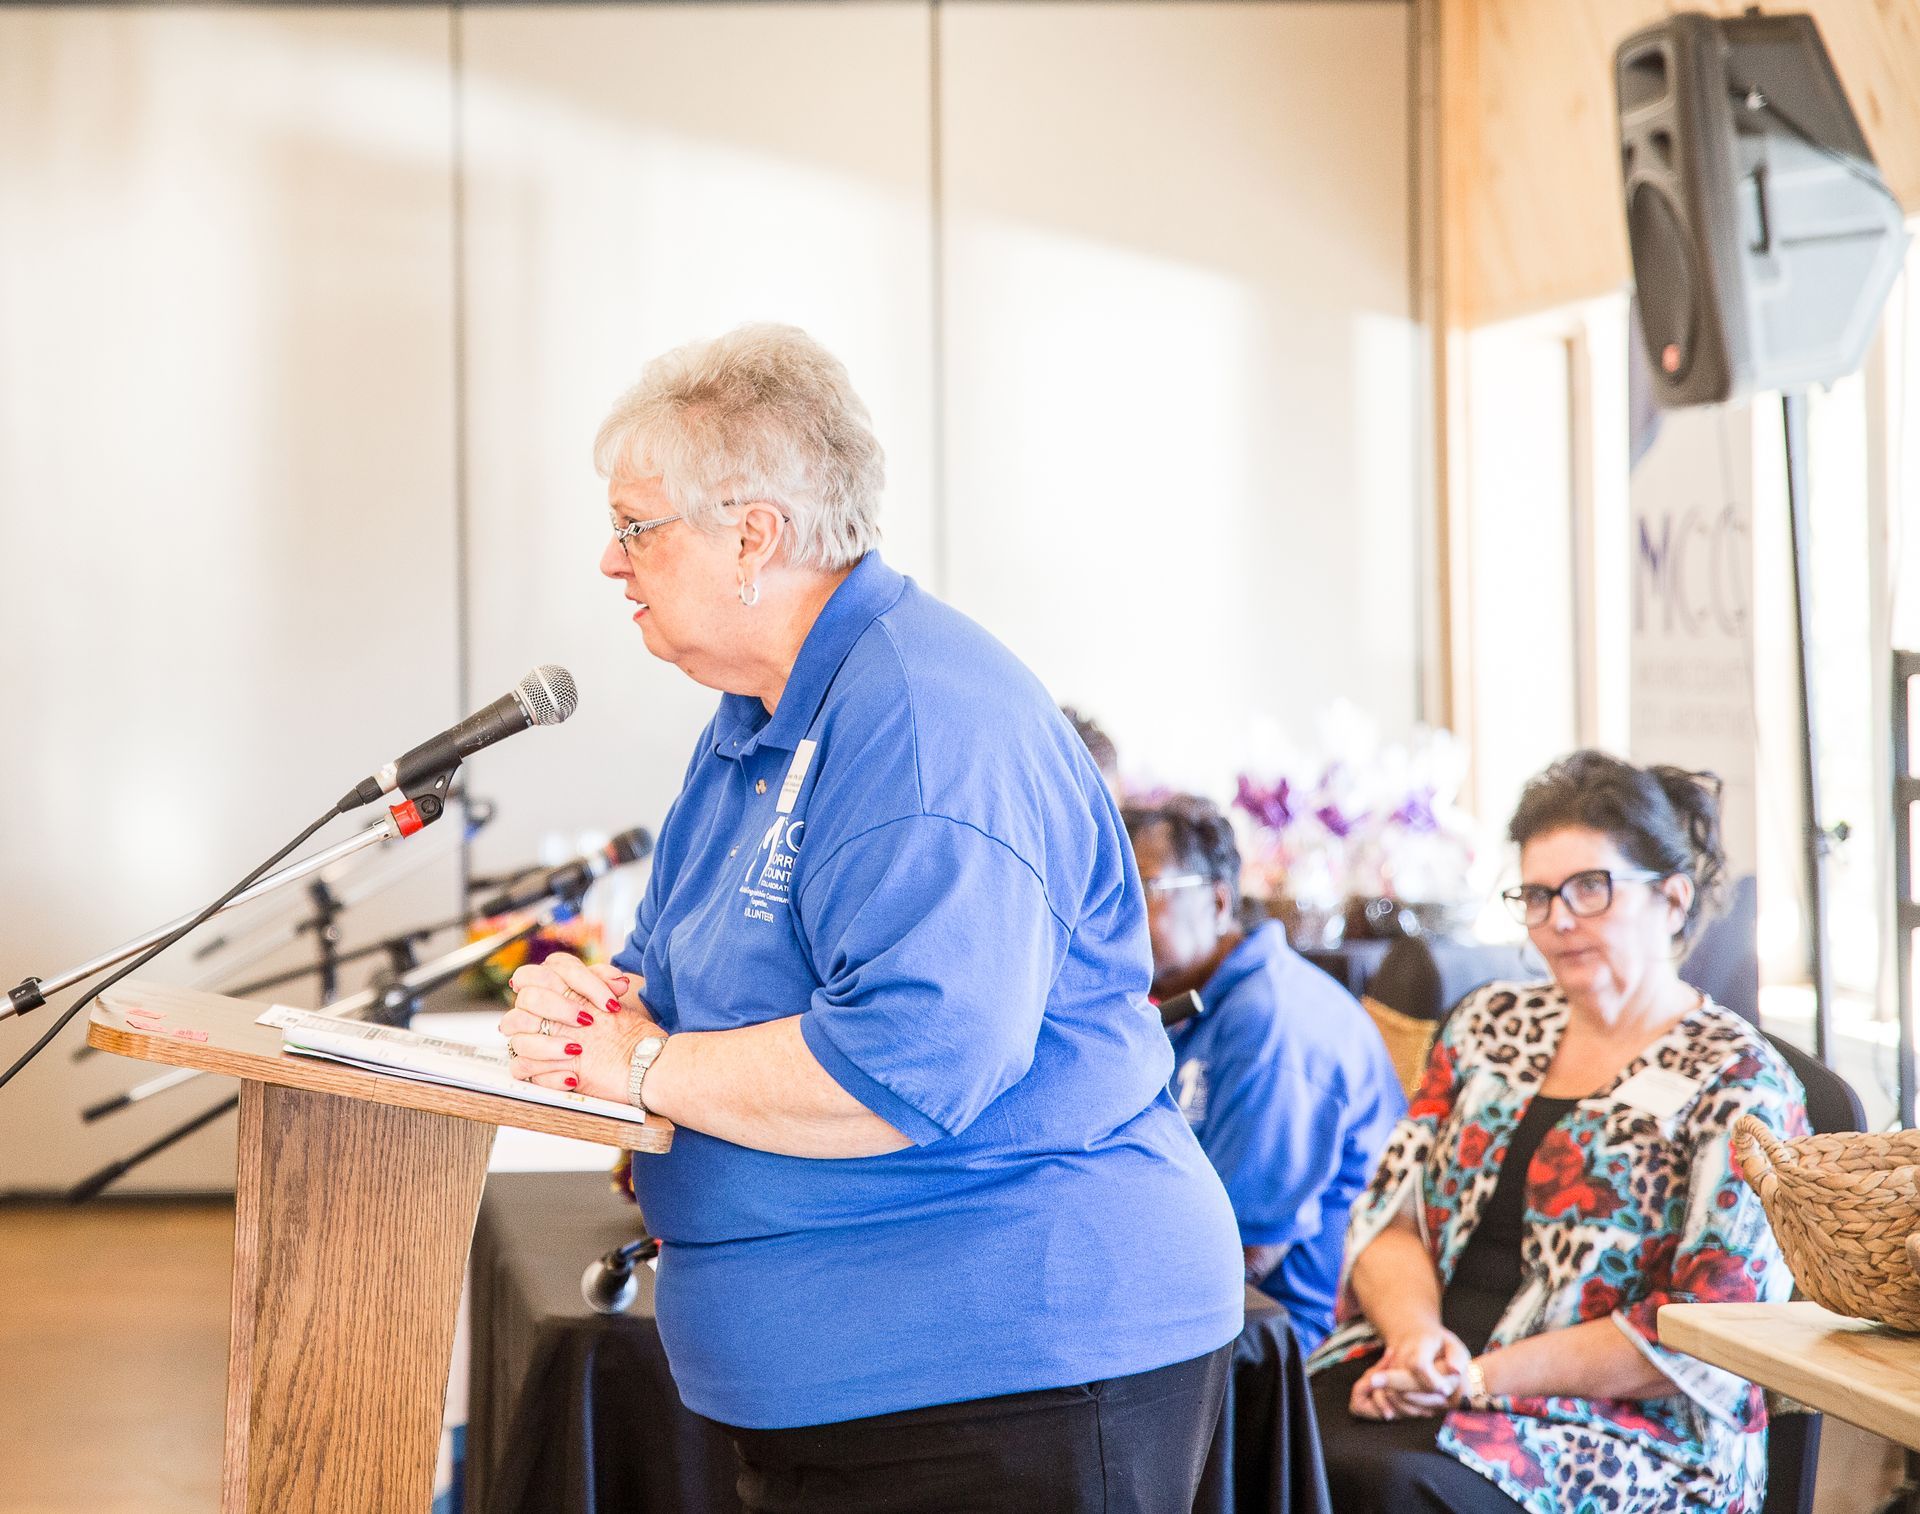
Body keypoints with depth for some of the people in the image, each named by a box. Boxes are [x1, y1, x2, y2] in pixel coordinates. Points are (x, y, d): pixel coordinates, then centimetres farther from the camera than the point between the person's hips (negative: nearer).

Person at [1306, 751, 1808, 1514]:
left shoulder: (1738, 1081, -2)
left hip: (1629, 1431, -5)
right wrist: (1416, 1333, -10)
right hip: (1414, 1379, 5)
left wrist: (1482, 1378, -15)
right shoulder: (1491, 1023, 16)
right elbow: (1389, 1211, 13)